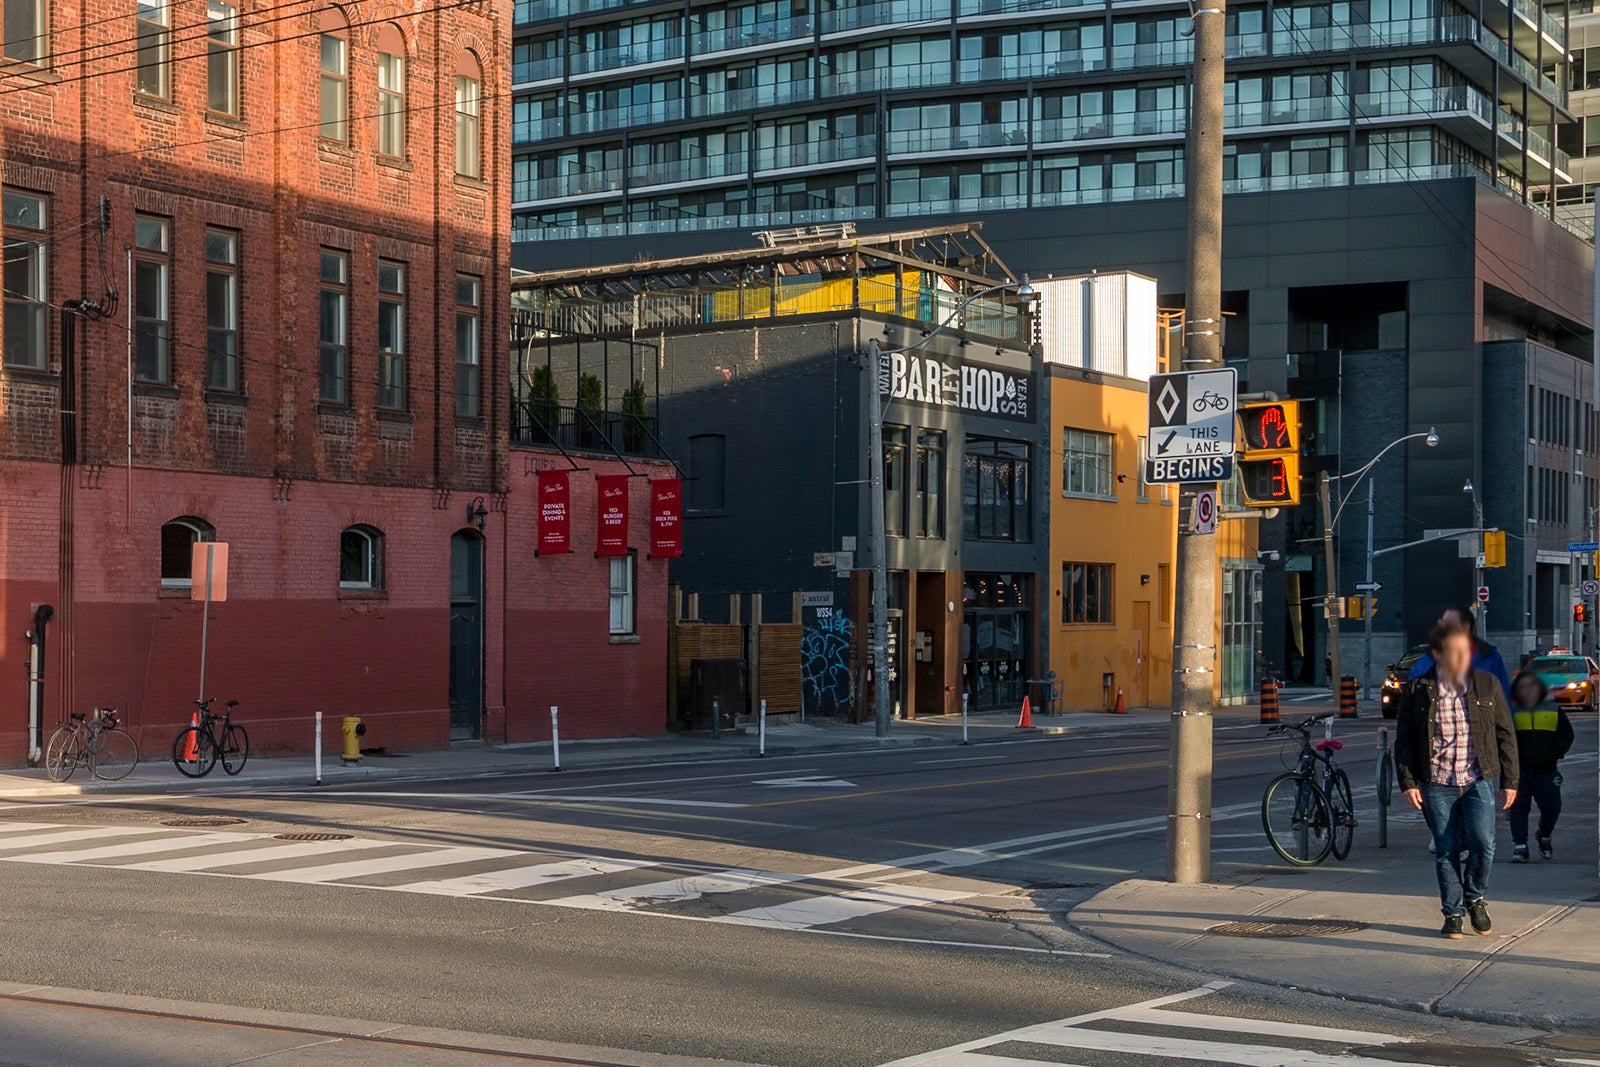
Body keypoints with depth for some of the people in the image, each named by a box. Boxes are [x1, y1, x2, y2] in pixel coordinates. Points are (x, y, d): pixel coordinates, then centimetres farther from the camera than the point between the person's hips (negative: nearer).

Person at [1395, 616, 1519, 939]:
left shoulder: (1487, 685, 5)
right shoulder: (1416, 691, 1)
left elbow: (1506, 734, 9)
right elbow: (1403, 740, 4)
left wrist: (1509, 781, 6)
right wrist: (1408, 783, -3)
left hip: (1479, 780, 0)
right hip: (1436, 785, 0)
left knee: (1482, 841, -15)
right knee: (1446, 852, 1)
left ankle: (1475, 898, 10)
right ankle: (1453, 914, 16)